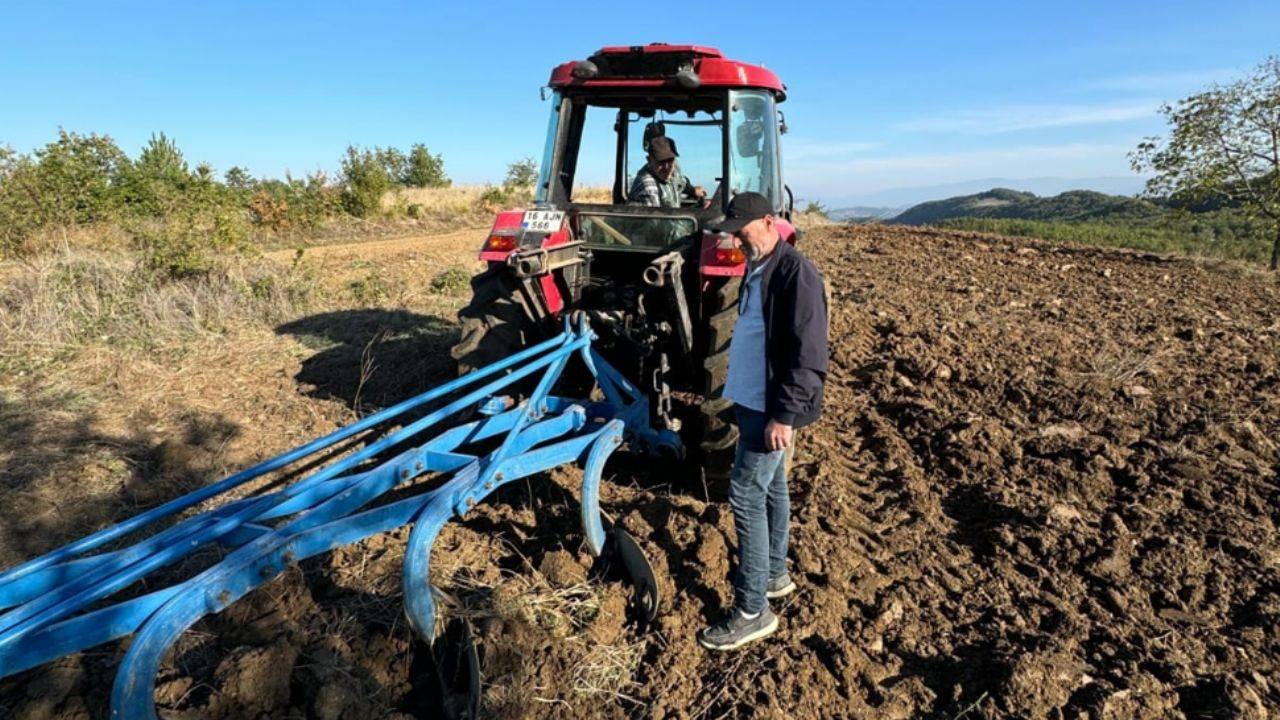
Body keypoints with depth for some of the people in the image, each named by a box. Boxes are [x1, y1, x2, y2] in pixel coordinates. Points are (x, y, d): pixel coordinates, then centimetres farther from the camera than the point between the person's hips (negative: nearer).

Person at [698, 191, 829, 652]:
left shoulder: (795, 272, -18)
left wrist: (785, 415, -25)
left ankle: (752, 610, 5)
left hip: (772, 406, -10)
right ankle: (775, 576, 35)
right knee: (770, 489, 19)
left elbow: (808, 354, -23)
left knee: (746, 496, -6)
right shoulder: (758, 269, 12)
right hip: (755, 399, 10)